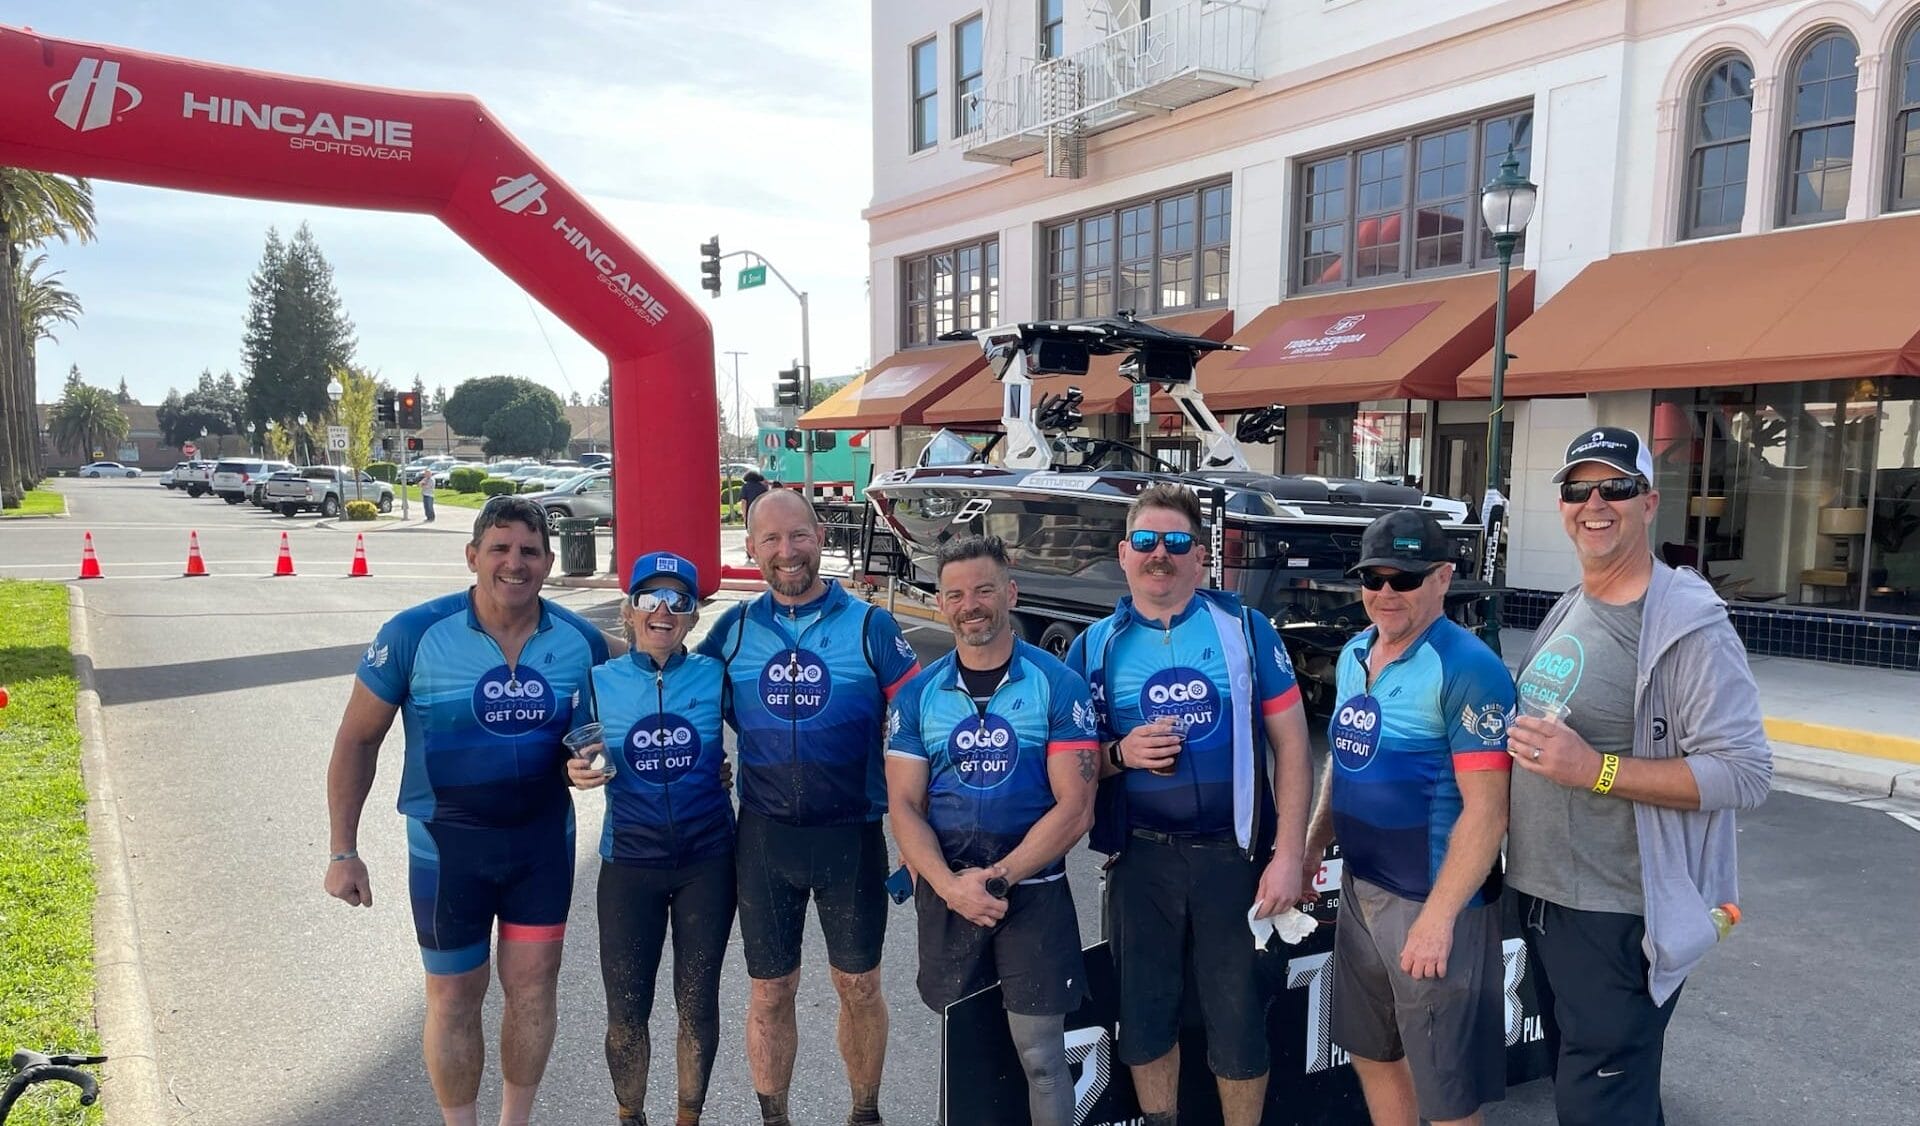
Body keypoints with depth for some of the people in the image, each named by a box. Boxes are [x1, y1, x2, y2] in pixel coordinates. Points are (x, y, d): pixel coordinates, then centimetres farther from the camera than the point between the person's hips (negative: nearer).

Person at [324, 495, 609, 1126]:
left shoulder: (582, 642, -7)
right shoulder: (416, 634, -14)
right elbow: (358, 740, -5)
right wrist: (344, 851, -6)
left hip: (544, 838, 2)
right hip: (448, 843, -2)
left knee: (533, 986, 11)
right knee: (454, 996, 11)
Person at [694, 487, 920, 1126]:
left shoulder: (870, 626, -4)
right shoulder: (733, 629, 2)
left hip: (852, 834, -1)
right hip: (765, 836, 1)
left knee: (859, 986, 12)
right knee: (770, 991, 12)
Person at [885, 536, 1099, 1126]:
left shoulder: (1058, 685, -5)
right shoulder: (917, 695, 3)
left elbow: (1074, 808, -9)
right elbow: (904, 806, 0)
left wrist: (996, 879, -15)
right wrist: (950, 886, -15)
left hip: (1034, 891, -2)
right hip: (945, 893, 3)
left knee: (1040, 1056, 3)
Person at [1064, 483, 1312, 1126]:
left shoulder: (1245, 630, -2)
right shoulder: (1095, 647, 3)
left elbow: (1291, 745, -2)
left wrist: (1287, 856, -8)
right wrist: (1120, 753, -14)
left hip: (1233, 854, -2)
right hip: (1140, 858, 2)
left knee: (1238, 1020, 9)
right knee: (1145, 1013, 14)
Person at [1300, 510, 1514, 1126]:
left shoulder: (1468, 669, -18)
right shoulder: (1353, 654, 7)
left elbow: (1486, 809, -21)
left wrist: (1437, 917, -24)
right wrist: (1310, 849, 13)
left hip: (1431, 902, -7)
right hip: (1358, 889, 8)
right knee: (1371, 1053, 21)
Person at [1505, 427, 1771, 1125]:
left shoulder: (1689, 627, -16)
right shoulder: (1566, 613, 10)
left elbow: (1746, 774, -21)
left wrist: (1595, 770, -26)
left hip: (1618, 921, -8)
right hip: (1542, 900, 8)